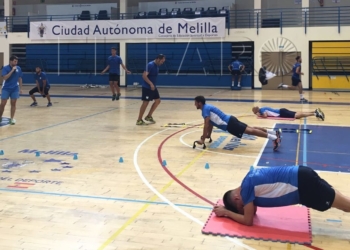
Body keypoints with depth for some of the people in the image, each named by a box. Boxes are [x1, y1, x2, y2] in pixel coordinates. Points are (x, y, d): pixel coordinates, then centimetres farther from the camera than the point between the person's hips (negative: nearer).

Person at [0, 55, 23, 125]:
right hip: (6, 88, -2)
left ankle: (12, 118, 11)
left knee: (13, 103, 4)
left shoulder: (18, 68, 2)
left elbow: (20, 79, 10)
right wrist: (12, 70, -24)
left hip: (15, 89, 2)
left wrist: (20, 88, 8)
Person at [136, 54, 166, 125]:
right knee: (145, 102, -6)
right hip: (147, 87, -9)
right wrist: (151, 84, -31)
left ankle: (149, 116, 21)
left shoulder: (157, 65, 9)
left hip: (153, 87, 9)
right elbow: (144, 75, -24)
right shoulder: (150, 65, -19)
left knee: (157, 101, 10)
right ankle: (139, 120, 3)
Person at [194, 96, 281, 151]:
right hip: (230, 121, 9)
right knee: (251, 128, 9)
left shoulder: (205, 109, -11)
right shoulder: (207, 107, 19)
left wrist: (202, 140, -18)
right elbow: (210, 123, 30)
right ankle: (275, 132, 9)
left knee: (250, 131, -16)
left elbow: (206, 125, -19)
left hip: (229, 124, -9)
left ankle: (274, 138, -23)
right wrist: (208, 135, 32)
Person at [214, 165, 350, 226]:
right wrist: (228, 209, 15)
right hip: (302, 176, 8)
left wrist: (226, 212, 4)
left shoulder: (246, 188, -12)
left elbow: (247, 221, -6)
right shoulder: (250, 180, 14)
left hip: (302, 185, -8)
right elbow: (253, 210, 26)